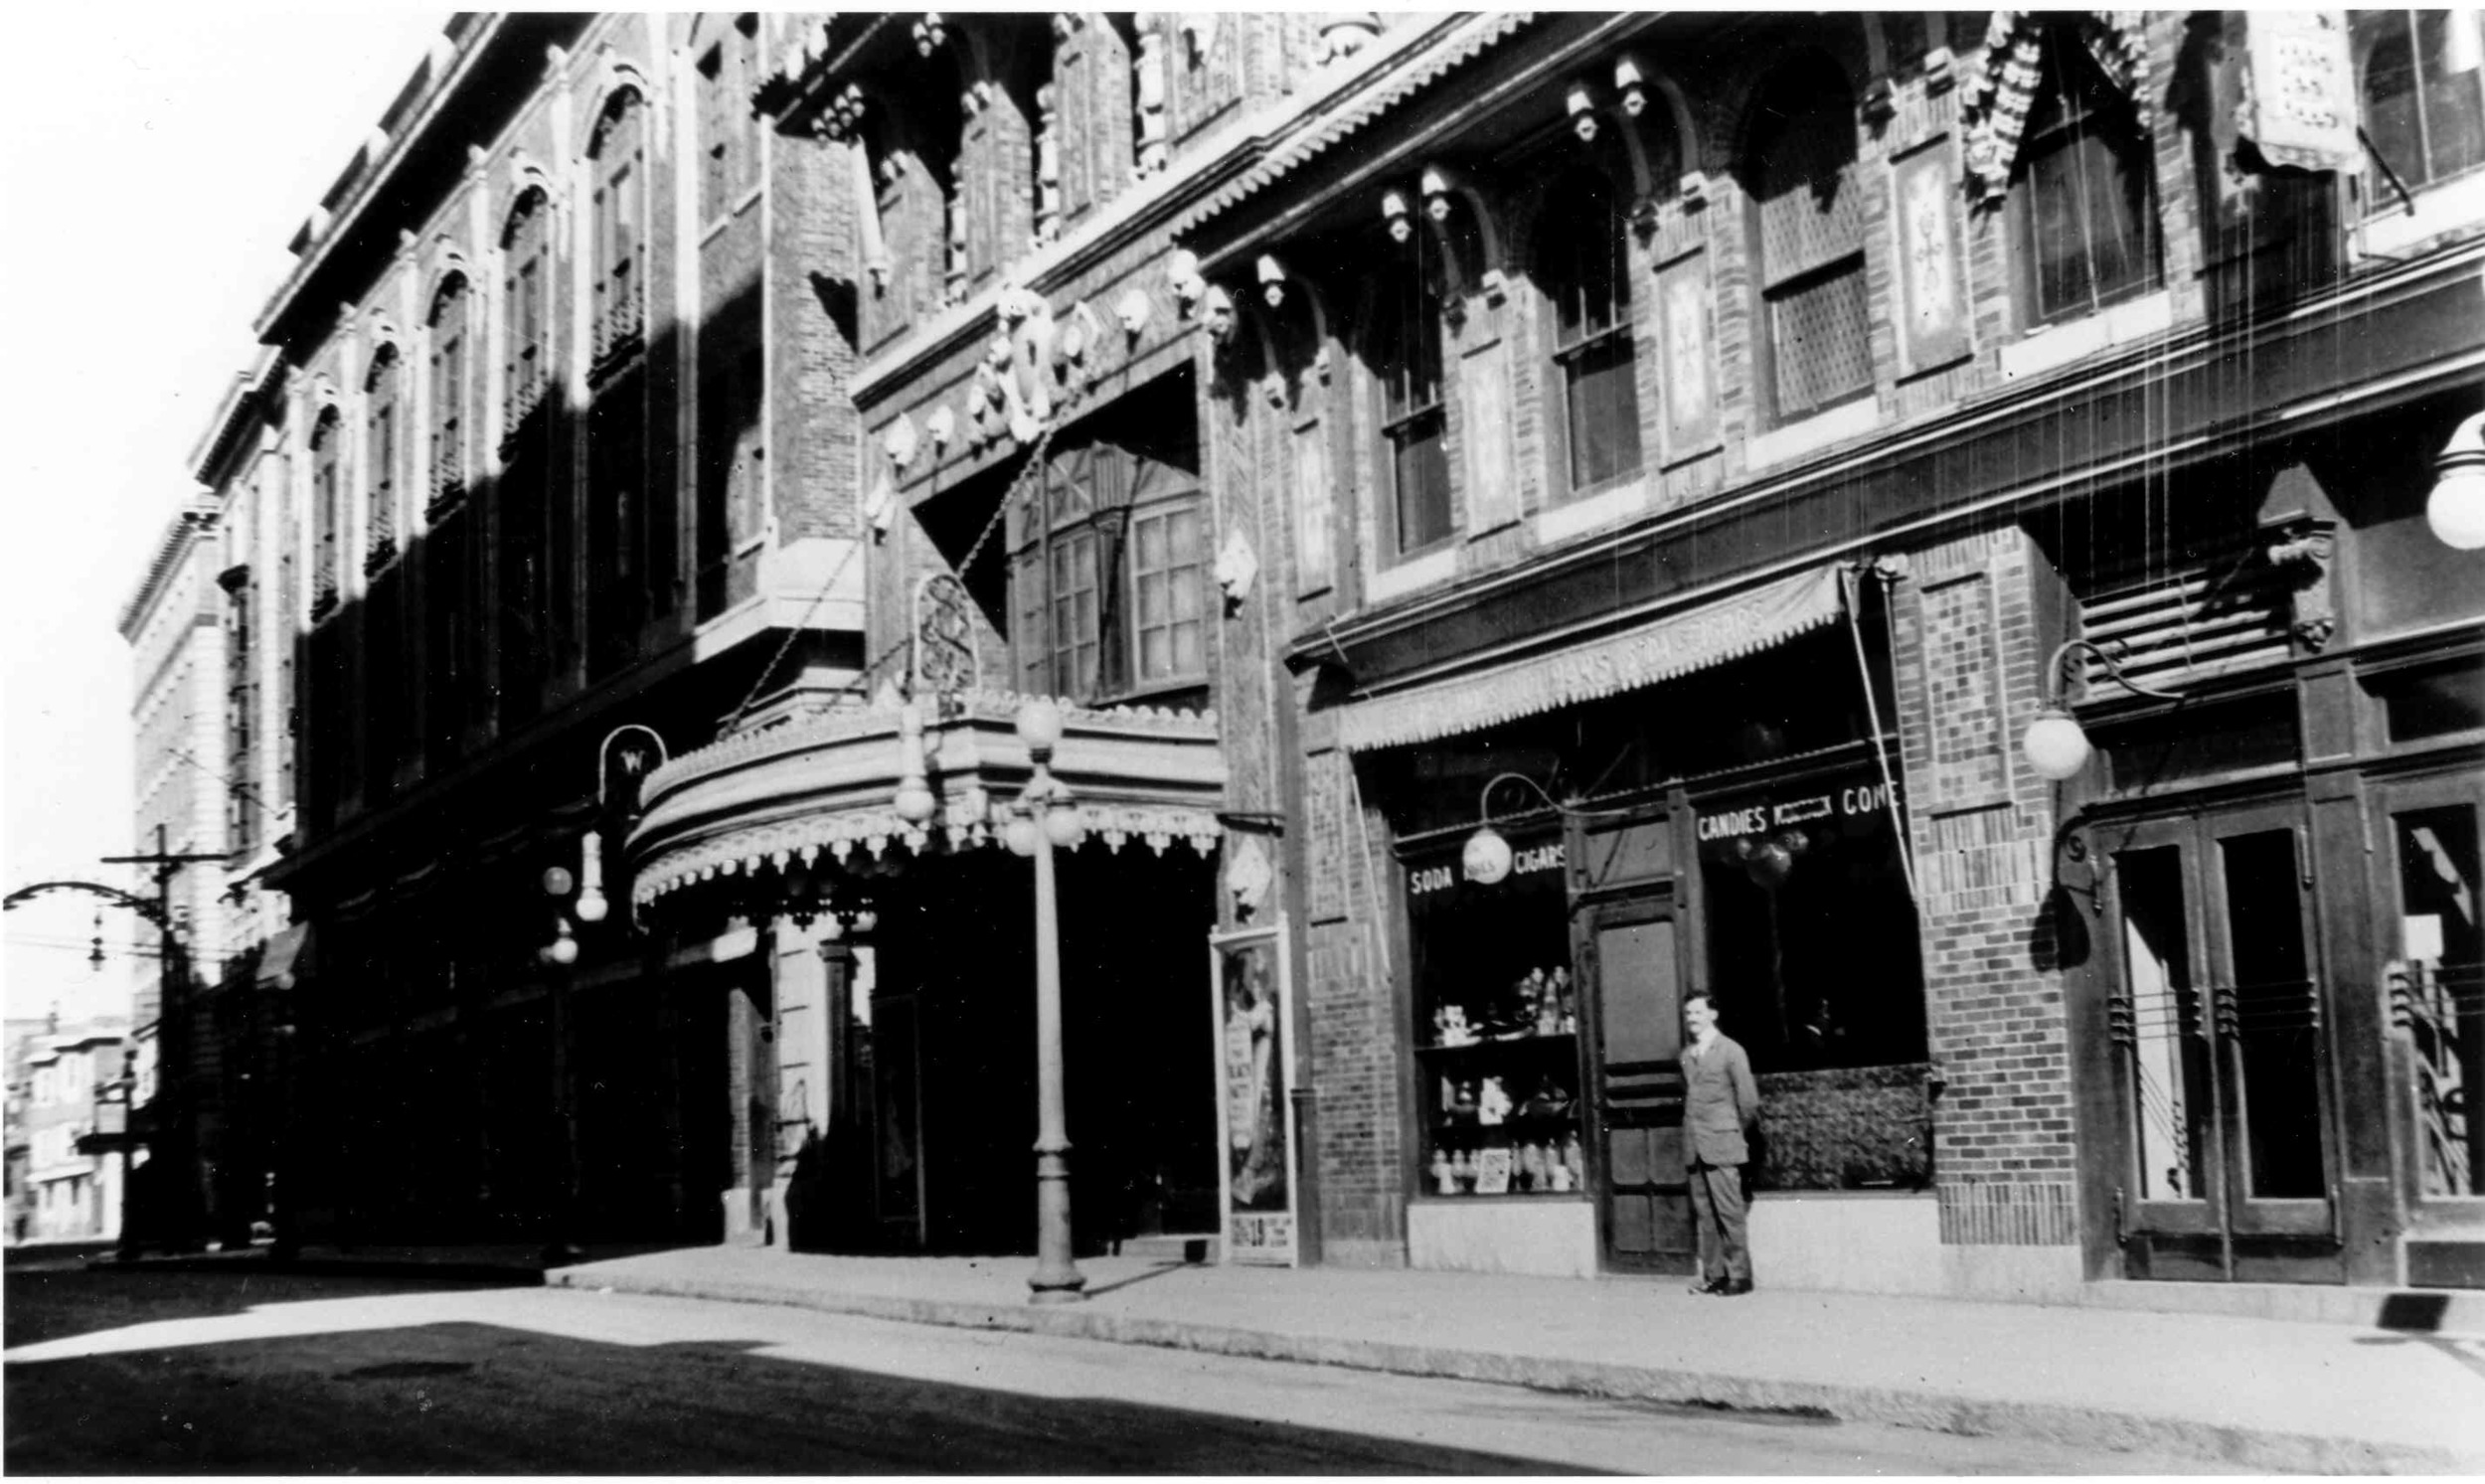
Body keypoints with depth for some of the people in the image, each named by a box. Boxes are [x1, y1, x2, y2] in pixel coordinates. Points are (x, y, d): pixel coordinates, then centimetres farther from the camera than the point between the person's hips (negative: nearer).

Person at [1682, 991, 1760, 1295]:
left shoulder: (1730, 1051, -1)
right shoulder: (1686, 1055, 14)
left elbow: (1748, 1101, -1)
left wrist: (1736, 1134, 6)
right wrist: (1690, 1132, 10)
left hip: (1721, 1145, -5)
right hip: (1694, 1147, 5)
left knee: (1729, 1212, -5)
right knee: (1703, 1214, 4)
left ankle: (1739, 1275, 0)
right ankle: (1713, 1275, 8)